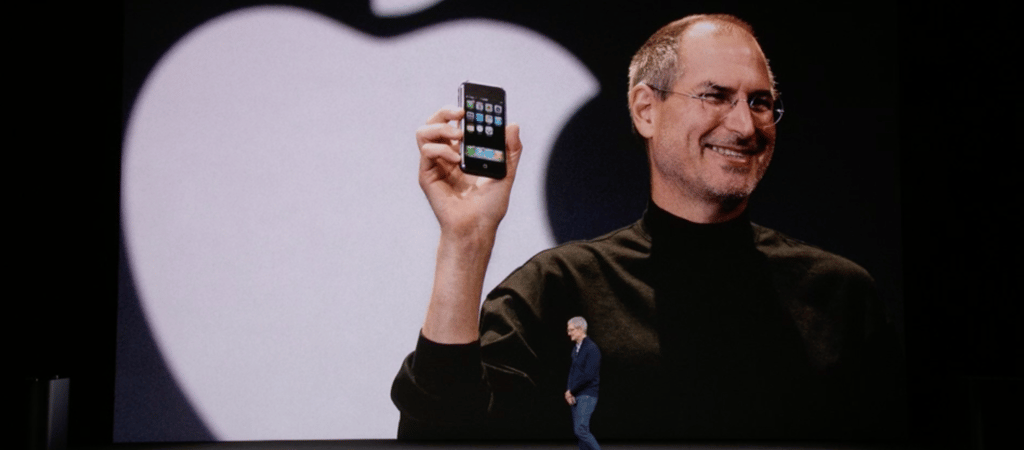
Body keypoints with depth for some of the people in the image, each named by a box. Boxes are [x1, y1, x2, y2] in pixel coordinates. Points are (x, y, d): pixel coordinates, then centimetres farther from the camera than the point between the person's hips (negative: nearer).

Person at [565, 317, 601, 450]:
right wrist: (568, 391, 2)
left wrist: (571, 391, -11)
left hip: (587, 395, -9)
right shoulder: (575, 349, 15)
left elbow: (588, 375, -19)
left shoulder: (591, 348, -13)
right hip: (575, 396, 9)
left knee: (581, 430, -15)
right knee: (577, 430, 7)